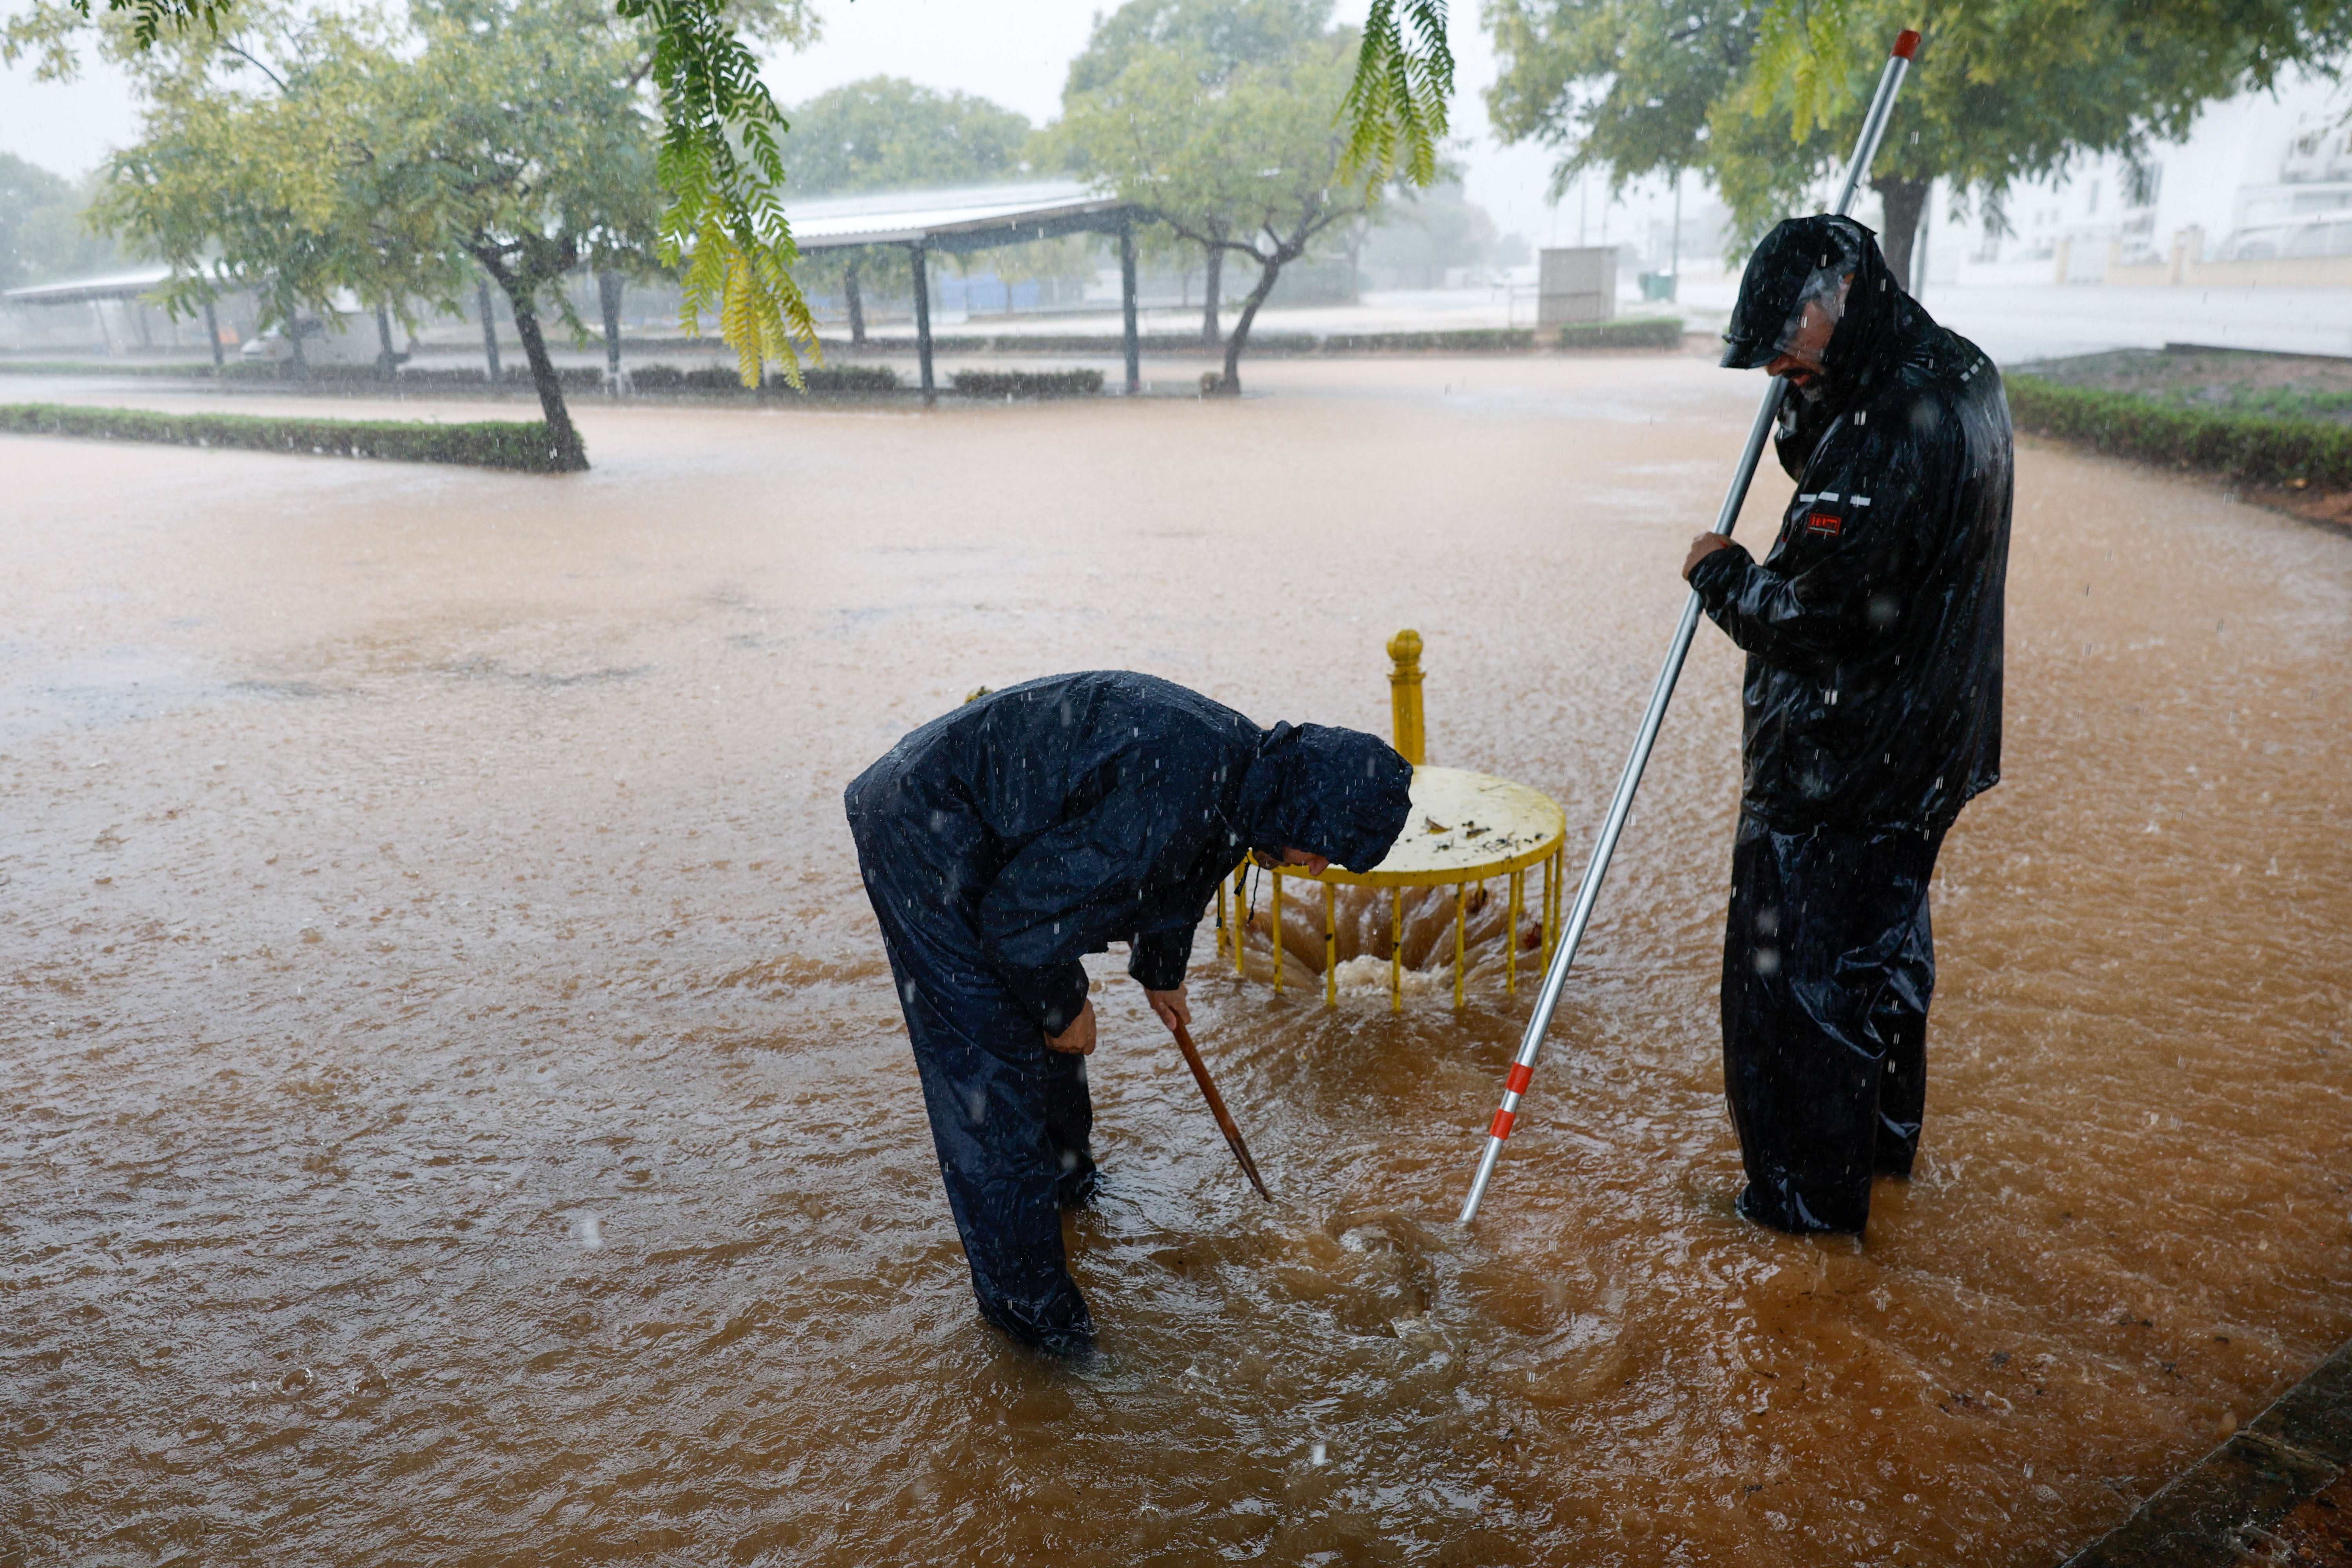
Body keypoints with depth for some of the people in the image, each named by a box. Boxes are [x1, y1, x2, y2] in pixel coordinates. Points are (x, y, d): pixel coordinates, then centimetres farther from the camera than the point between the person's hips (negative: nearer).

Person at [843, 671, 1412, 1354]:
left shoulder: (1242, 764, -1)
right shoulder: (1168, 802, -33)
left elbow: (1177, 875, 22)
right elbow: (1023, 915, -27)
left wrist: (1162, 975, 37)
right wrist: (1065, 1008, -9)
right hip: (921, 831, -10)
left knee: (1050, 1024, 23)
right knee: (991, 1058, -5)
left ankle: (1065, 1178, 48)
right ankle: (1021, 1293, 9)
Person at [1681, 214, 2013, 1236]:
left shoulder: (1893, 428, -28)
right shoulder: (1961, 377, 4)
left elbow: (1810, 616, -27)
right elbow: (1831, 477, 15)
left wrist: (1721, 571, -10)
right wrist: (1811, 400, -1)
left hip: (1837, 765, -10)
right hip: (1925, 743, 10)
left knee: (1797, 973, 5)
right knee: (1883, 938, 25)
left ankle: (1810, 1190, 21)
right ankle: (1886, 1133, 44)